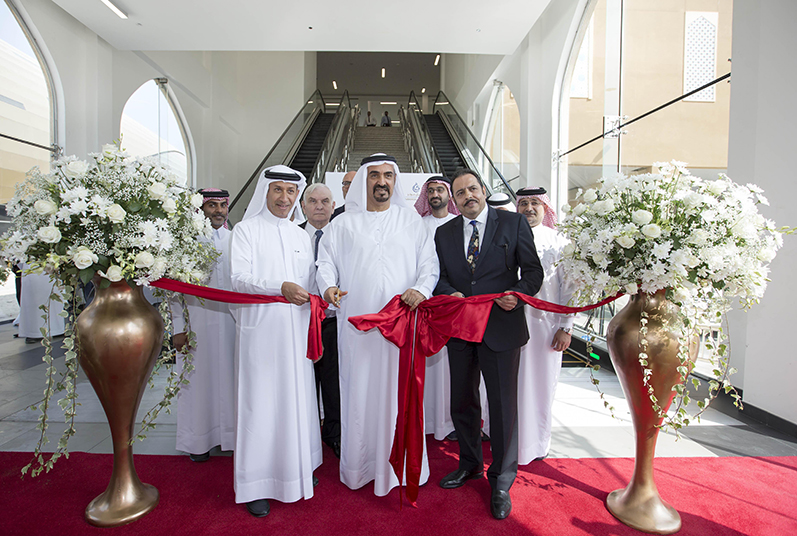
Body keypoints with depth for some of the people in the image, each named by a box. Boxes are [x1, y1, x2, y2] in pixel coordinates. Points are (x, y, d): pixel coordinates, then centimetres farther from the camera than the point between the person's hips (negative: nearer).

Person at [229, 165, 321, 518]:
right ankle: (256, 484, 13)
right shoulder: (246, 230, 1)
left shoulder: (300, 235, 16)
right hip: (260, 329, -4)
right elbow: (239, 278, -11)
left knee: (297, 399, 10)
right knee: (260, 402, 0)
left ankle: (298, 469, 26)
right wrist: (280, 287, -25)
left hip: (296, 330, 5)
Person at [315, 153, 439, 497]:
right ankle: (359, 464, 24)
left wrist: (421, 289, -14)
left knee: (399, 390, 6)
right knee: (359, 390, 6)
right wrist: (328, 286, -12)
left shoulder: (411, 220, 10)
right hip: (357, 323, 0)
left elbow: (429, 262, 5)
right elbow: (326, 261, 8)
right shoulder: (343, 225, 11)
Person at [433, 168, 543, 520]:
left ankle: (501, 480, 26)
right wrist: (450, 293, -14)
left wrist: (519, 292, -20)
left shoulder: (513, 223, 1)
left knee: (503, 405, 4)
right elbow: (438, 276, 7)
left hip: (501, 325, -3)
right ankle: (470, 464, 40)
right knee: (462, 402, 17)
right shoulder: (444, 233, 10)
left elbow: (533, 269, -1)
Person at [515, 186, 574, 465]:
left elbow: (569, 287, 1)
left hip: (544, 323, -1)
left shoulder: (559, 242, 2)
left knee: (540, 385, 9)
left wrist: (566, 327, -4)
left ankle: (536, 442, 29)